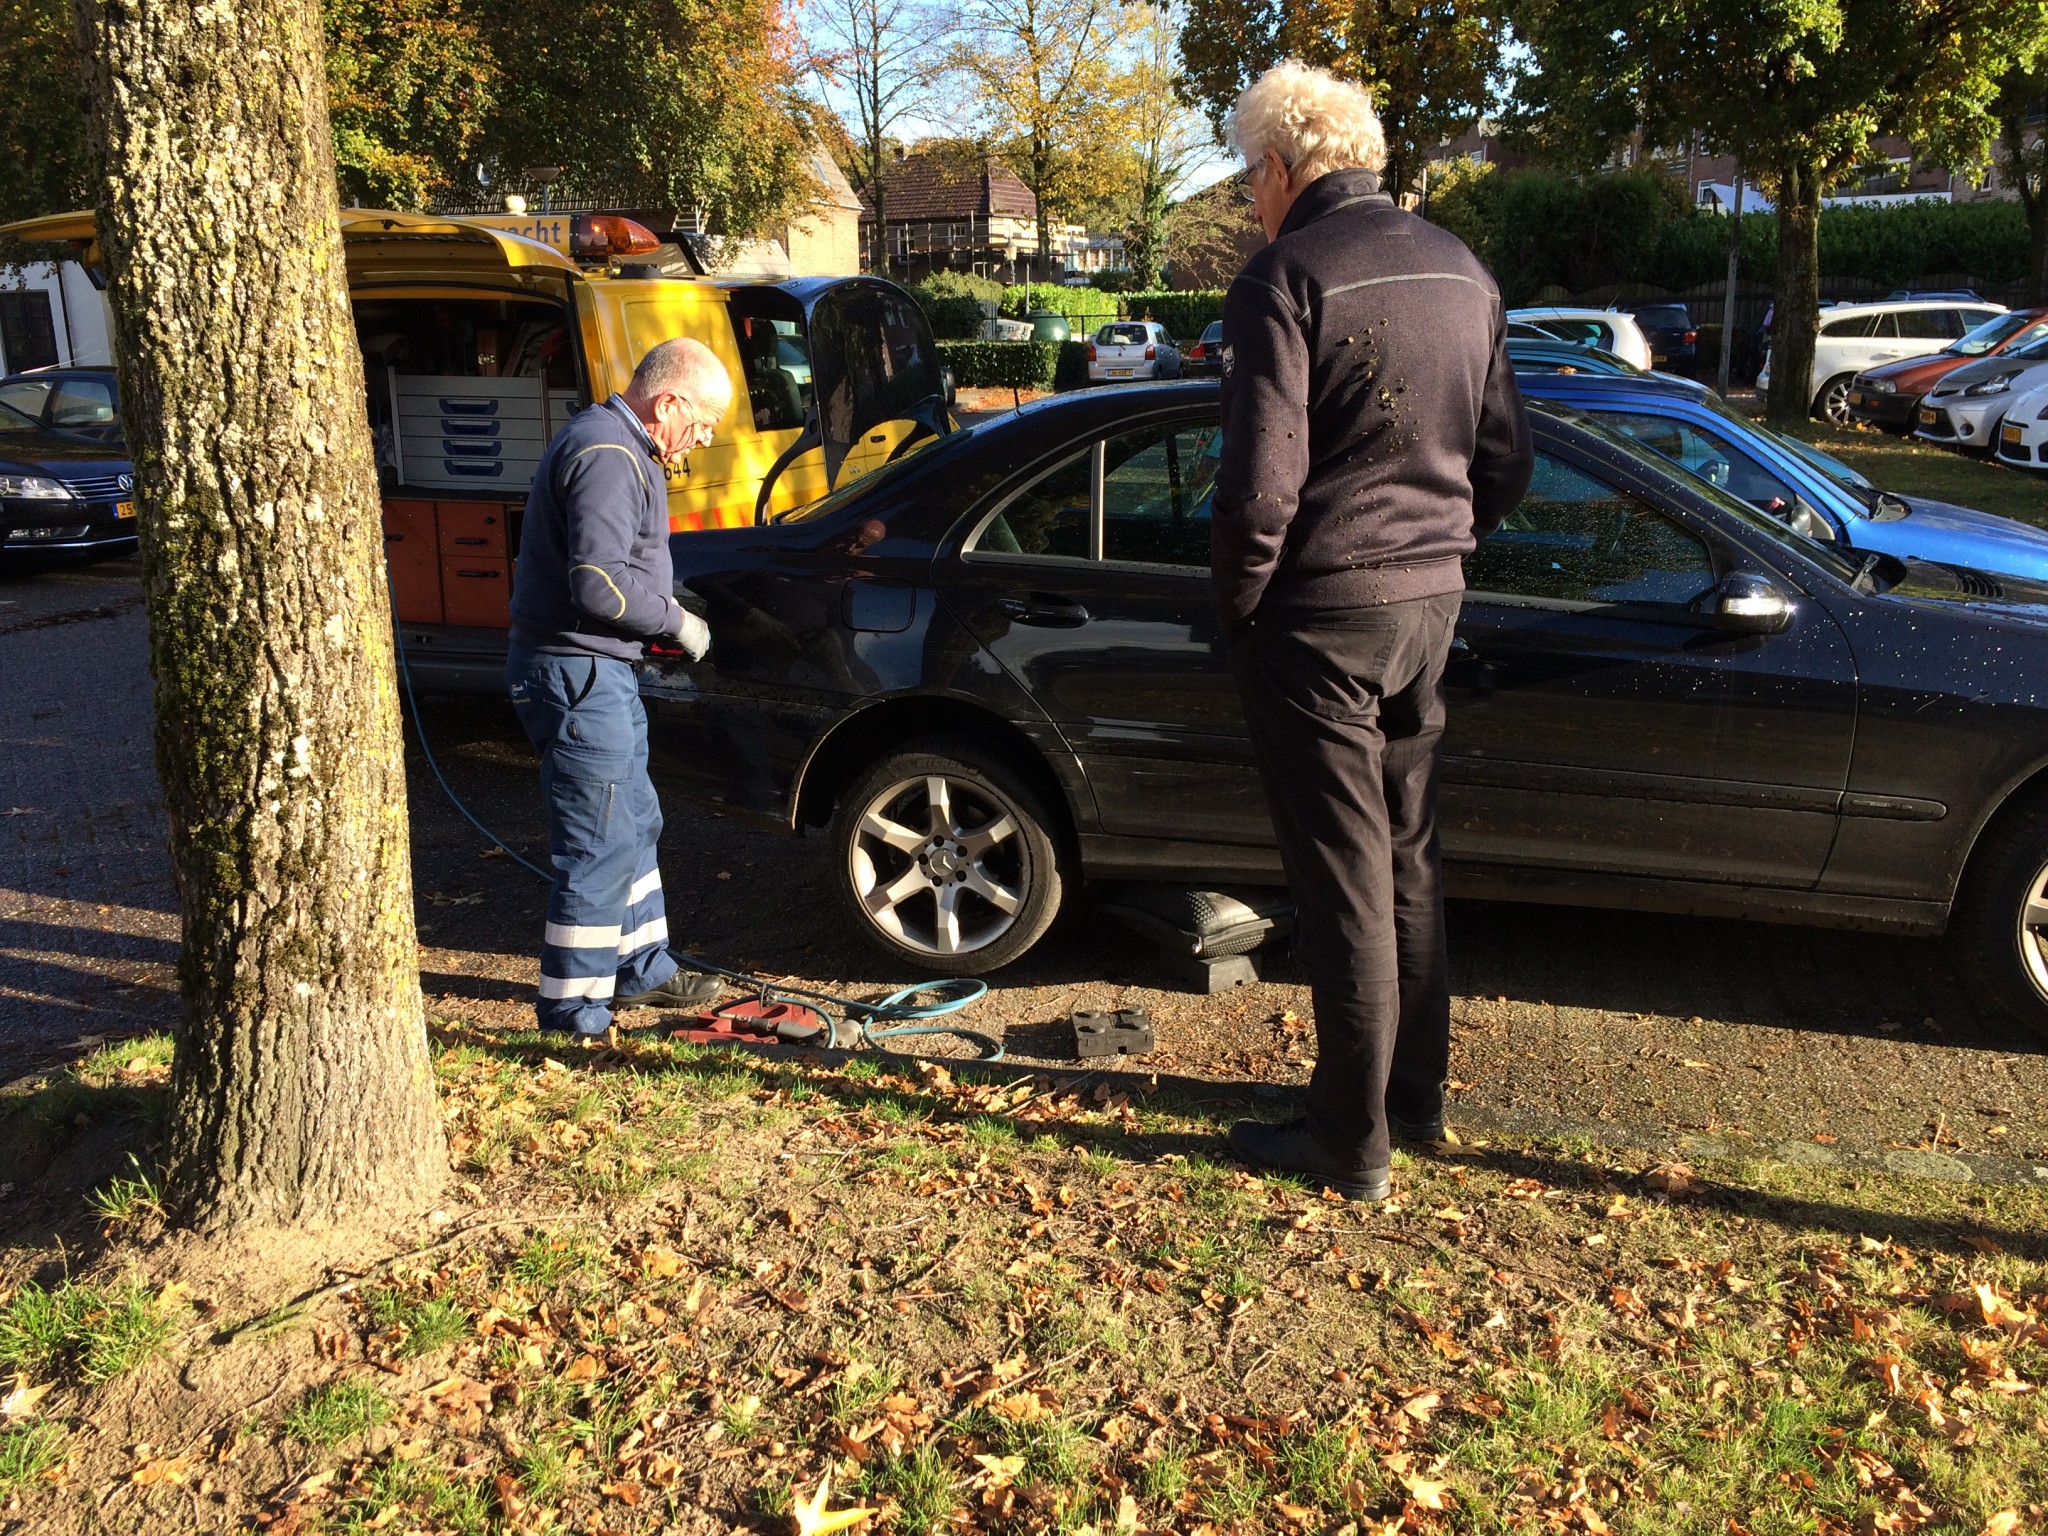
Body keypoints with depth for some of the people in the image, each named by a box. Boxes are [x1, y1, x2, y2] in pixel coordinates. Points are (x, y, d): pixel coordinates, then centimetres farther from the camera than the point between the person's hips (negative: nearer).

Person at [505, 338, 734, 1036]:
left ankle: (642, 969, 35)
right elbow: (600, 583, -28)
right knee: (601, 847, -7)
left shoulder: (617, 447, 16)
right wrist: (676, 620, -15)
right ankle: (573, 1015, 2)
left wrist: (664, 610, 12)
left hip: (602, 669, 11)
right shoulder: (607, 456, -20)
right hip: (576, 674, -11)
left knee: (636, 824, 21)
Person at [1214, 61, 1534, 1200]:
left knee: (1343, 881, 1)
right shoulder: (1462, 270, 10)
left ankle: (1353, 1143, 13)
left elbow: (1263, 480, -20)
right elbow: (1508, 459, 12)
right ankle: (1419, 1093, 32)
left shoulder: (1288, 276, -14)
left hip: (1320, 614, -7)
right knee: (1410, 860, 18)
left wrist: (1237, 598, -6)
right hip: (1429, 604, 7)